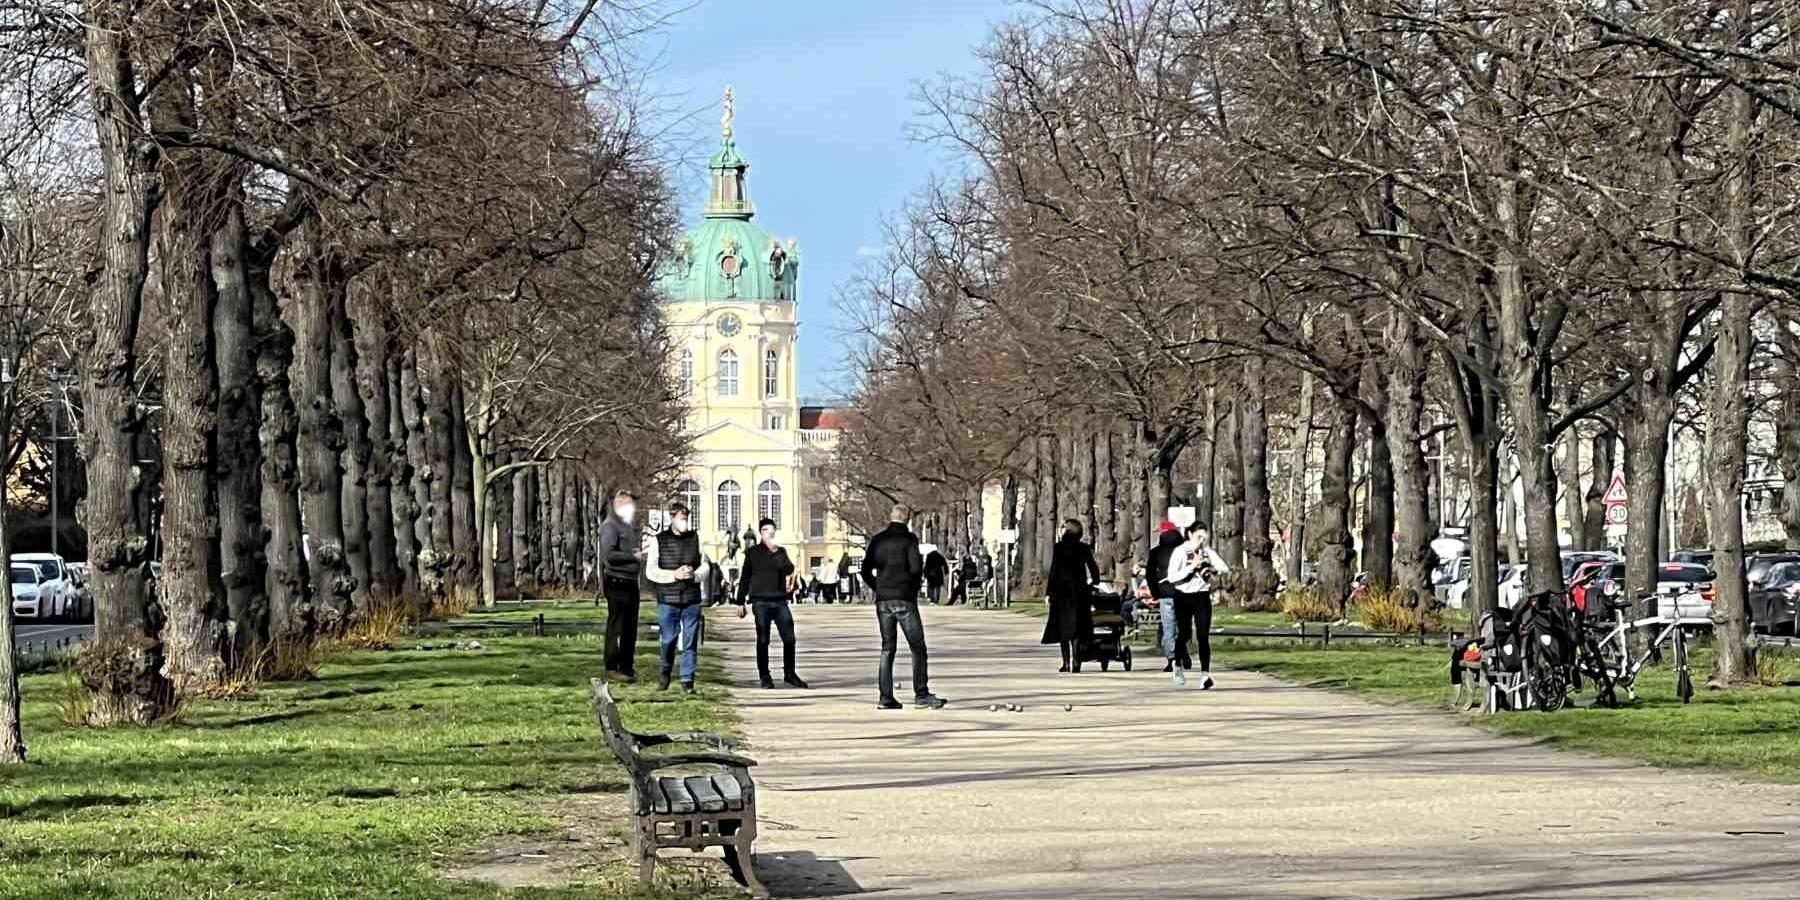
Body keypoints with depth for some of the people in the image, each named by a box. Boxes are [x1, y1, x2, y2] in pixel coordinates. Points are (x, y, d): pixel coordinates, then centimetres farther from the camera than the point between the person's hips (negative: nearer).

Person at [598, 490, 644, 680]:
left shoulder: (629, 526, 20)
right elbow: (609, 554, -20)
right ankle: (612, 668, -4)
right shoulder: (610, 526, -10)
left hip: (630, 582, 10)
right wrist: (633, 557, -19)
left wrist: (640, 554, 9)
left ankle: (627, 667, 19)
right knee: (616, 627, -7)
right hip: (617, 583, -10)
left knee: (630, 627, 13)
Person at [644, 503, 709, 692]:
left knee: (690, 643, 0)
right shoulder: (658, 541, 1)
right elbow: (650, 571, -3)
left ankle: (687, 680, 5)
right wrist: (674, 575, -14)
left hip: (692, 600, 2)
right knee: (669, 640, 3)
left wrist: (694, 575, -10)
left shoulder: (695, 539, 8)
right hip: (667, 600, -2)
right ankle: (666, 672, 28)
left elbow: (705, 567, 11)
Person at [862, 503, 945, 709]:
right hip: (905, 600, -5)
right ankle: (921, 694, -6)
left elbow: (866, 571, 9)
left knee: (887, 649, 9)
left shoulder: (877, 540, 8)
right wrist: (914, 585, 4)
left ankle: (885, 697, 5)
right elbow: (916, 568, -14)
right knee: (917, 648, 0)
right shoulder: (909, 539, -6)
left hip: (882, 600, 5)